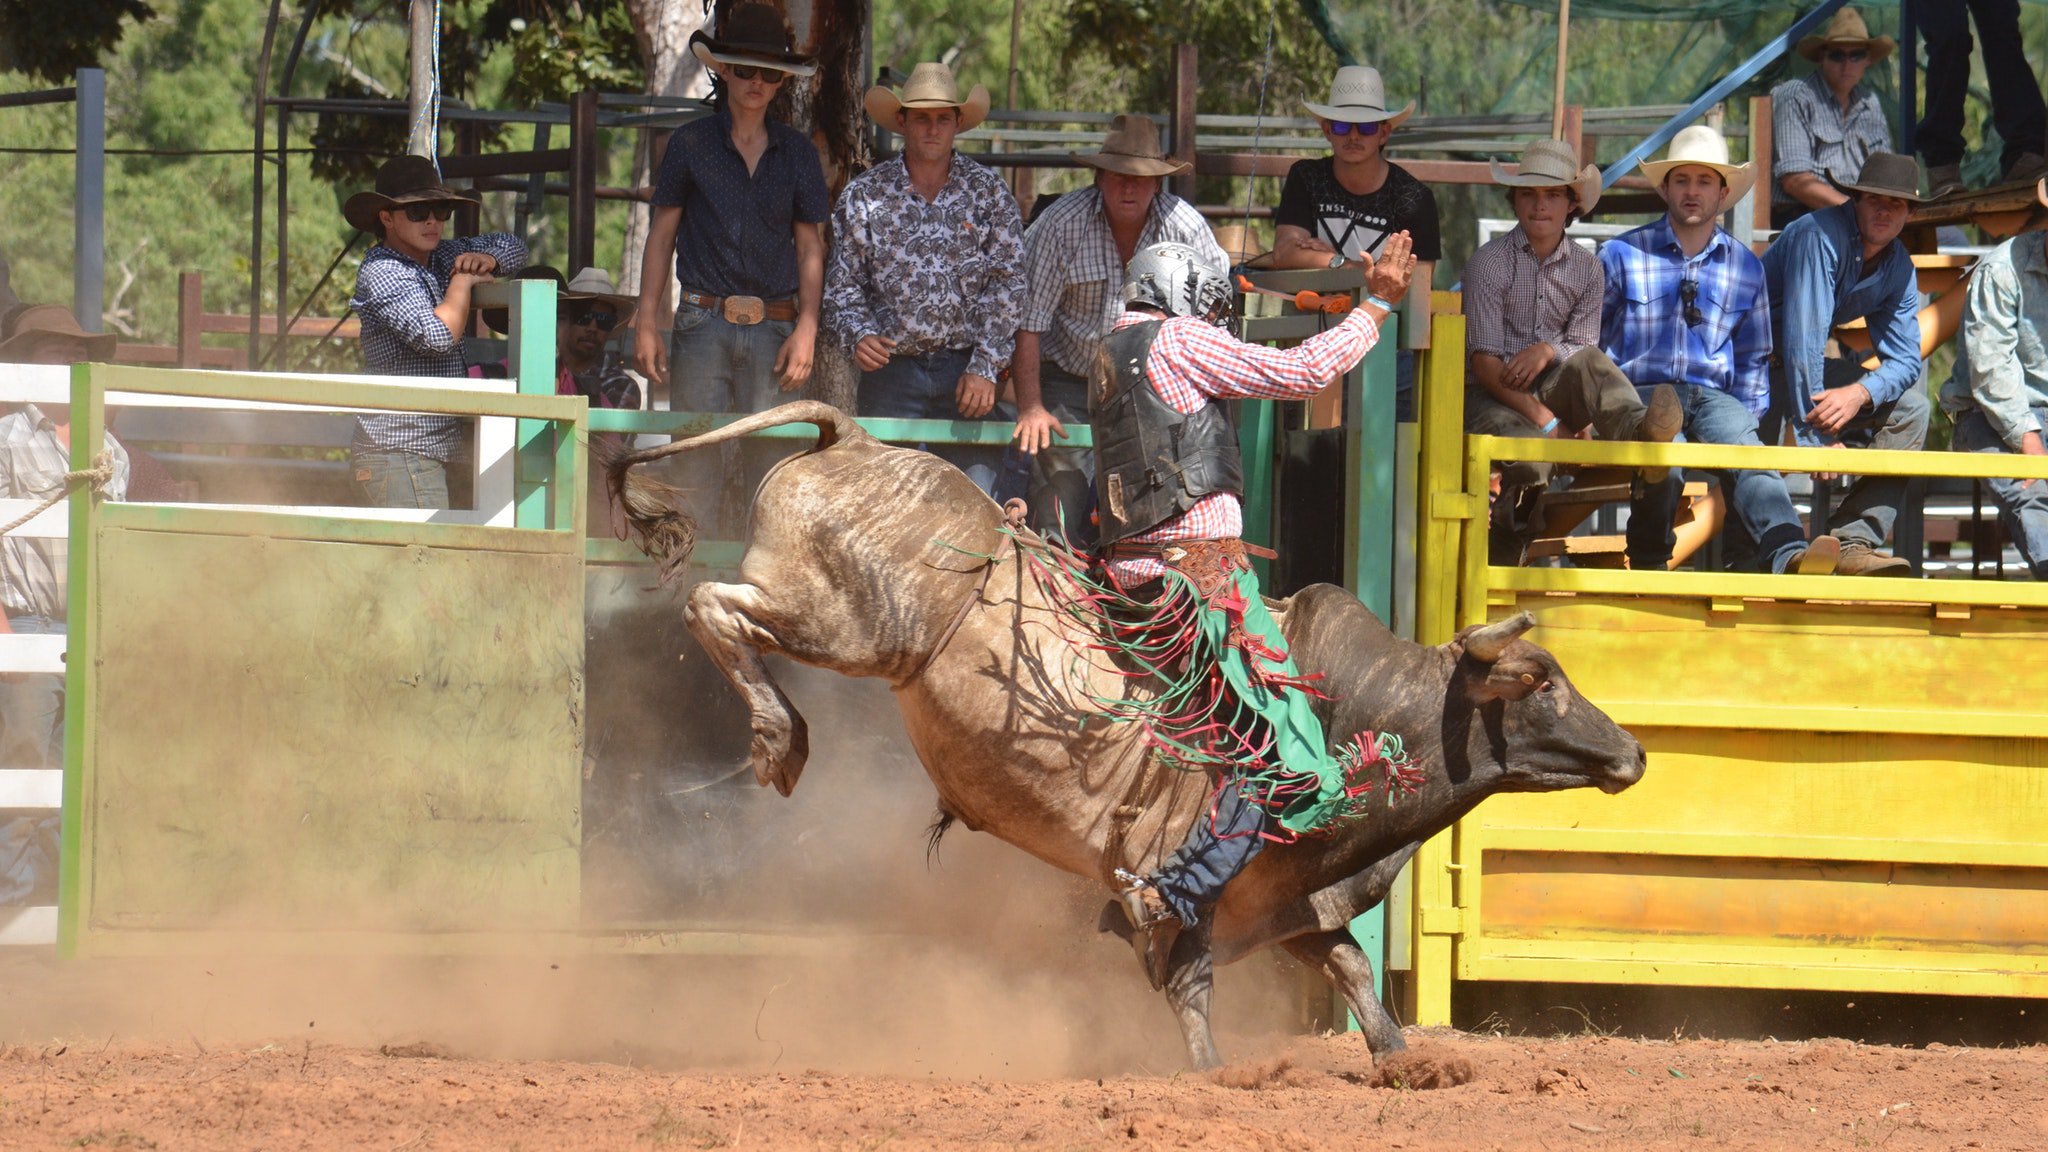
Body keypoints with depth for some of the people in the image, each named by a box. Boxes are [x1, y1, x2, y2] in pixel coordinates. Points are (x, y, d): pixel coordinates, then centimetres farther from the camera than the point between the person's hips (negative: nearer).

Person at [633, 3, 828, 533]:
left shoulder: (797, 152, 11)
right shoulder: (692, 143, 7)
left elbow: (810, 246, 12)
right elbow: (661, 235, 9)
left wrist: (806, 329, 0)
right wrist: (648, 325, 0)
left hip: (774, 329, 1)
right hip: (704, 324, -1)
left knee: (768, 465, -5)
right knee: (698, 465, -6)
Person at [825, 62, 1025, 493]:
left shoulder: (989, 193, 6)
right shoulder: (863, 197, 8)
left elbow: (1007, 287, 3)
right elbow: (842, 287, 10)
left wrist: (984, 368, -7)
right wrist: (859, 335, -11)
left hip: (967, 372, 0)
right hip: (891, 372, 0)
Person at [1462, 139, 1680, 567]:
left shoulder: (1586, 268, 11)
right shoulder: (1490, 262, -3)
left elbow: (1585, 352, 6)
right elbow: (1484, 362, -11)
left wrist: (1548, 351, -20)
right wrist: (1545, 422, -22)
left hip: (1554, 388, 3)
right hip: (1492, 398, -3)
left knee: (1590, 361, -34)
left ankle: (1636, 432, -63)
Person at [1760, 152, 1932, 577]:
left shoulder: (1898, 268, 3)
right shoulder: (1820, 237, -23)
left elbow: (1904, 359, -1)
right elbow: (1804, 338, -27)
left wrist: (1860, 394, -25)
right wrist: (1815, 437, -28)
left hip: (1811, 369, 8)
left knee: (1908, 406, -5)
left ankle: (1855, 543, -15)